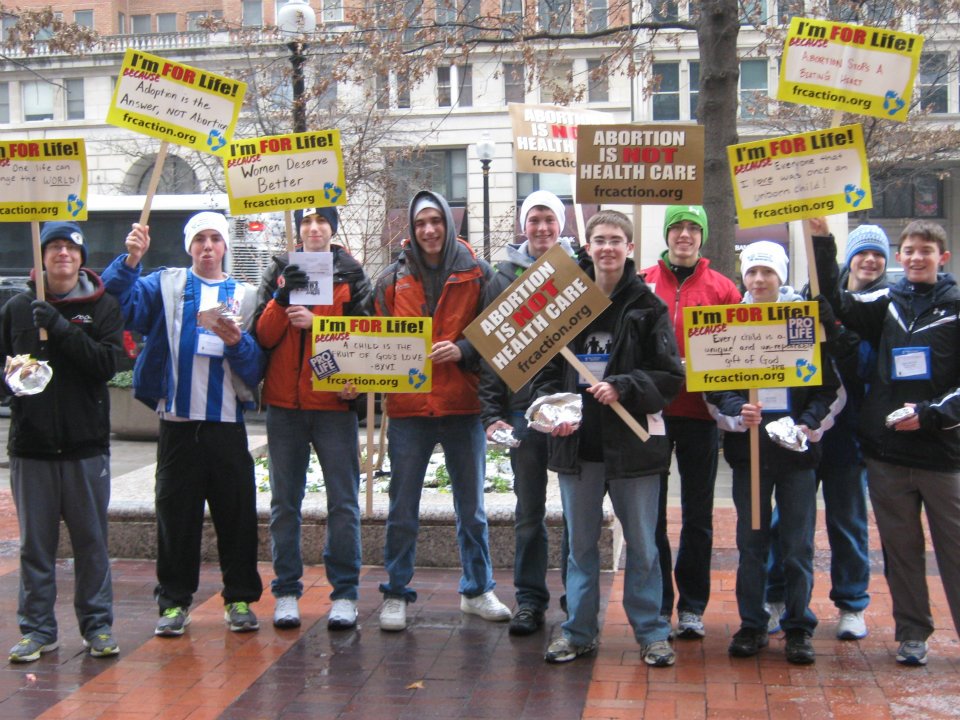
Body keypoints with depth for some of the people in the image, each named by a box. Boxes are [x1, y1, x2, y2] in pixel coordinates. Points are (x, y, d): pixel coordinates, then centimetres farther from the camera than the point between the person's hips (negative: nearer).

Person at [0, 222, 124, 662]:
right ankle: (37, 629, 17)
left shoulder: (102, 308, 3)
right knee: (35, 543, 7)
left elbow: (107, 364, -10)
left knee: (92, 540, 6)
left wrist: (61, 328, -18)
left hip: (86, 444, -1)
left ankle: (97, 625, 17)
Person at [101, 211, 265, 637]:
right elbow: (121, 299, -12)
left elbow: (257, 365, 3)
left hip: (227, 419, 1)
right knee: (176, 513, 4)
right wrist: (130, 261, -27)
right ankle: (174, 601, 13)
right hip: (178, 418, -1)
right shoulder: (167, 285, 7)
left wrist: (236, 341, -15)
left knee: (237, 512, 3)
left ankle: (240, 598, 15)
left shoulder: (244, 295, 9)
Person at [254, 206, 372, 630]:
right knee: (284, 503, 6)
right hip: (284, 403, 2)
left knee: (343, 502, -1)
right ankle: (286, 592, 14)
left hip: (334, 403, -2)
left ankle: (345, 594, 6)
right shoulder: (278, 271, 11)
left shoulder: (351, 274, 6)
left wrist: (315, 322, -15)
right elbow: (262, 337, 3)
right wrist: (281, 300, -13)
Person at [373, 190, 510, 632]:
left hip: (463, 405, 0)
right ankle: (396, 594, 17)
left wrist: (462, 349, -16)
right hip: (407, 408, 1)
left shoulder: (476, 275, 2)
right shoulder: (393, 279, 6)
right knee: (402, 511, 6)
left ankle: (477, 590, 24)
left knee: (472, 507, 11)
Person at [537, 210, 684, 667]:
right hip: (576, 440, 2)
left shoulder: (648, 306, -2)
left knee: (642, 544, 7)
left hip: (632, 440, -2)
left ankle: (651, 633, 19)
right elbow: (546, 370, 8)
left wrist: (622, 388, -17)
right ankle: (578, 631, 23)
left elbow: (671, 376, -3)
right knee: (580, 543, 12)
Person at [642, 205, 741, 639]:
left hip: (700, 412, 0)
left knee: (698, 514, 8)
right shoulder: (643, 284, 4)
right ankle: (657, 604, 16)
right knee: (652, 512, 6)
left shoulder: (722, 288, 4)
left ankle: (692, 606, 19)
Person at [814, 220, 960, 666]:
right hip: (886, 451, 2)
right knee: (901, 547, 10)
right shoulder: (886, 303, 7)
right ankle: (912, 633, 21)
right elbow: (835, 303, -5)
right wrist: (822, 243, -13)